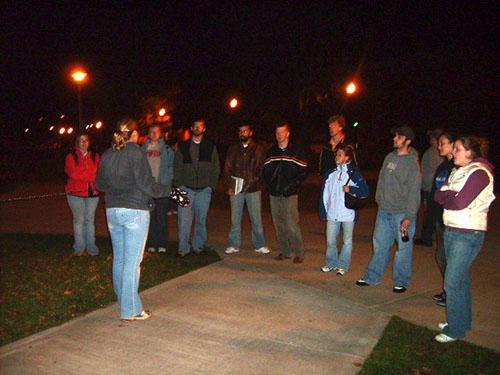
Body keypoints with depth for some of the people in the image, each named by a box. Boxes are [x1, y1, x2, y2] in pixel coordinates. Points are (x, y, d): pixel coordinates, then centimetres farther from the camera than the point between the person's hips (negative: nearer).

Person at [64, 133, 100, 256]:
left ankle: (91, 246, 11)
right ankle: (79, 247, 8)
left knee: (90, 219, 5)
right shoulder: (71, 157, 3)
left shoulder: (95, 157, 11)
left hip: (92, 192, 2)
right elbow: (73, 174, -10)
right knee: (78, 219, 1)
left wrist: (82, 175, -13)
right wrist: (90, 174, -8)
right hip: (76, 193, -2)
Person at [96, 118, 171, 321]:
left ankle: (124, 301, 30)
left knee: (119, 258, 16)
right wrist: (168, 190, -5)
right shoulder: (135, 152, -11)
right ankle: (130, 310, 4)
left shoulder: (107, 155, 7)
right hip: (134, 211, -7)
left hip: (112, 211, 7)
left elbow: (100, 184, 16)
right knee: (132, 261, -2)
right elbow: (146, 185, -16)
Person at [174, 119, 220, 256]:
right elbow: (177, 167, 8)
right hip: (186, 189, 0)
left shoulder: (211, 147, 9)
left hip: (204, 189, 0)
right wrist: (179, 185, -1)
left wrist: (211, 186, -1)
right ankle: (183, 248, 1)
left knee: (201, 220, 6)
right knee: (184, 220, -6)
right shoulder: (183, 147, 9)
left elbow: (216, 168, 7)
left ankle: (198, 246, 17)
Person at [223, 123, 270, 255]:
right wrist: (229, 186, -1)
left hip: (253, 189, -2)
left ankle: (259, 245, 12)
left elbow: (262, 168, 1)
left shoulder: (259, 148, 5)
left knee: (256, 218, 1)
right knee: (235, 218, 5)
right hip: (236, 189, 2)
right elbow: (227, 168, 10)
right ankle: (234, 245, 15)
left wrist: (252, 182, -11)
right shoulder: (233, 148, 12)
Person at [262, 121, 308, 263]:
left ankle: (299, 253, 5)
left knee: (291, 225, -8)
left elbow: (303, 173, -3)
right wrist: (270, 184, 1)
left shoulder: (297, 151, -1)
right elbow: (265, 171, 16)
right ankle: (285, 251, 20)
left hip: (290, 194, -5)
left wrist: (291, 186, -11)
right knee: (279, 225, 8)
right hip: (274, 194, 5)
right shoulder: (271, 152, 12)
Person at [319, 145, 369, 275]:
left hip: (348, 214, -3)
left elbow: (366, 191, -5)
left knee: (347, 241, 6)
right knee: (330, 241, 8)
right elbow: (325, 194, 10)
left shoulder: (354, 173, -4)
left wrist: (350, 189, -15)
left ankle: (343, 266, 18)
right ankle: (331, 263, 24)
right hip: (332, 214, 4)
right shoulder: (330, 173, 7)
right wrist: (323, 212, 8)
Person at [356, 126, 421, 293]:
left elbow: (414, 191, -14)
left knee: (403, 247, 4)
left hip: (402, 213, -6)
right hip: (384, 210, 6)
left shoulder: (412, 163, -12)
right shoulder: (389, 157, 8)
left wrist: (409, 217, -17)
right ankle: (372, 277, 23)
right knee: (379, 244, 13)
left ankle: (401, 281, 17)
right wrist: (379, 199, 13)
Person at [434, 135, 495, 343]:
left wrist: (447, 196, -3)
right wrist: (452, 195, -11)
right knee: (461, 279, 17)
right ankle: (462, 321, 30)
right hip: (451, 230, 8)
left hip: (468, 234, -8)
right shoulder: (457, 171, 13)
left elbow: (459, 203, -21)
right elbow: (438, 195, 7)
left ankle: (456, 329, 7)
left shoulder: (479, 173, -14)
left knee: (453, 282, -6)